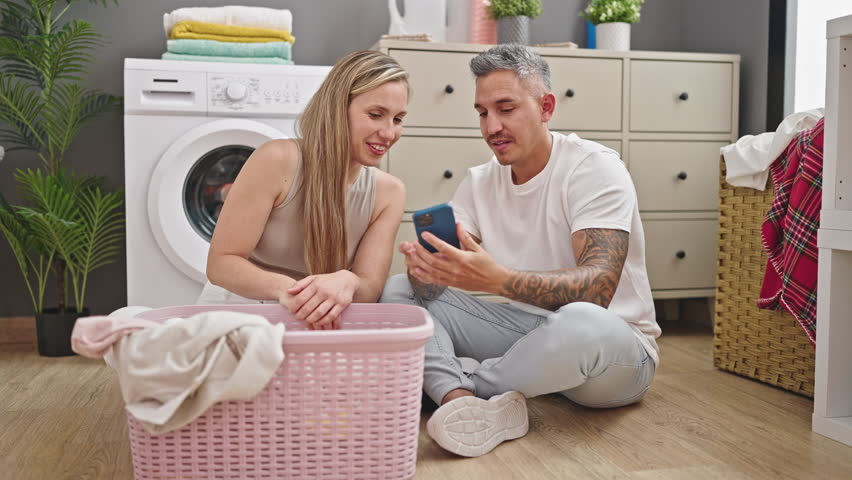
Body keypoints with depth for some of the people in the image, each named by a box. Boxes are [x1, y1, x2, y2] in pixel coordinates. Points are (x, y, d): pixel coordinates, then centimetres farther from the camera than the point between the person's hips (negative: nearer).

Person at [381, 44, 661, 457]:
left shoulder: (595, 168, -13)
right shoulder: (479, 183, 4)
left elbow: (597, 287, -28)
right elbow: (439, 275, -6)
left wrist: (498, 279, -43)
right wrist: (425, 272, -31)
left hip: (614, 346, -5)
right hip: (522, 330, 5)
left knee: (582, 323, -41)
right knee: (397, 288, -5)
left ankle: (457, 383, -14)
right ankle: (464, 402, -31)